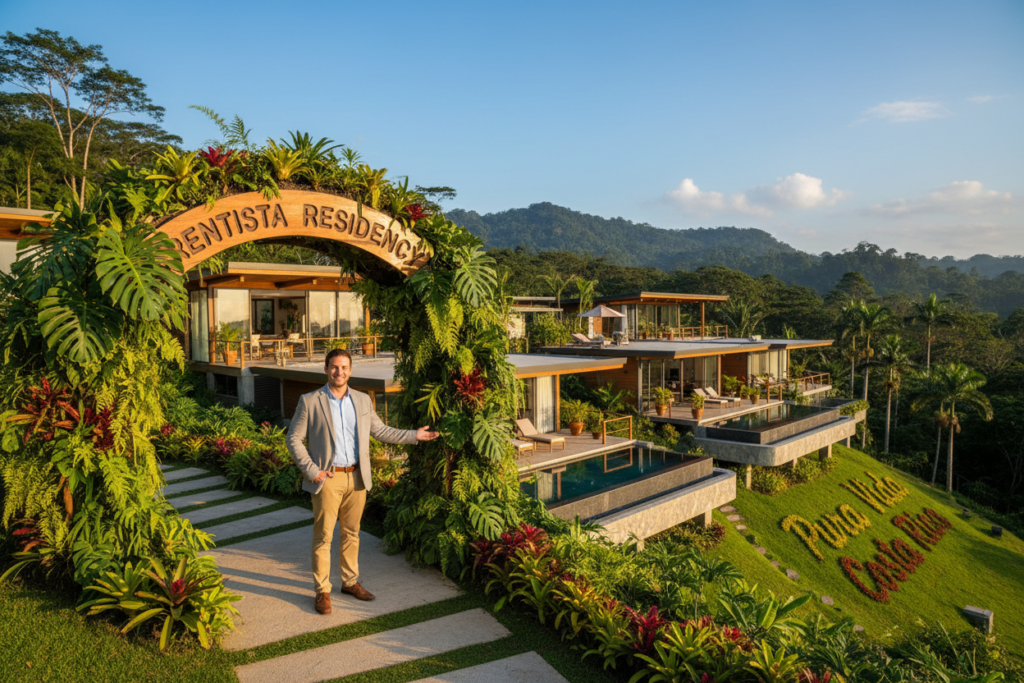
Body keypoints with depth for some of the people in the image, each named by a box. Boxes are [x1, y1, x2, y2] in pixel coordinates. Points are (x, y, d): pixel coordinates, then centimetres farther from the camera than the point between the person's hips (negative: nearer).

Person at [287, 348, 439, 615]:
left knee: (351, 533, 14)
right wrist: (311, 470, -10)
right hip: (327, 479, -4)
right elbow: (293, 439, -3)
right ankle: (322, 591, 15)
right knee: (323, 537, 2)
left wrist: (413, 435, 9)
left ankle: (350, 581, 29)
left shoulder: (363, 400, 7)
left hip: (356, 478, 4)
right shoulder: (310, 401, -5)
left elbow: (379, 430, 16)